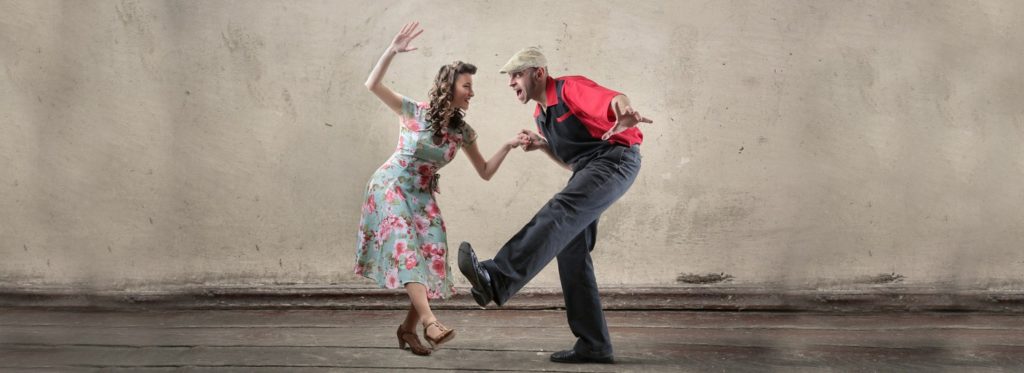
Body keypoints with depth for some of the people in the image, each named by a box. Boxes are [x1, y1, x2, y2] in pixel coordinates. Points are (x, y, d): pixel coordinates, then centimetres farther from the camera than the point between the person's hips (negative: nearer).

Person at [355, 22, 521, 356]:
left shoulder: (462, 132, -2)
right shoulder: (414, 112, -14)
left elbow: (485, 172, 3)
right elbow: (373, 85, -22)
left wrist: (507, 147, -12)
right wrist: (392, 51, -34)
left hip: (422, 195, 5)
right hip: (390, 187, -5)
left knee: (433, 256, -5)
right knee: (406, 247, -23)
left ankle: (409, 327, 9)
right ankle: (429, 323, -36)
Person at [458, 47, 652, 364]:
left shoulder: (570, 88, -8)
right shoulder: (541, 115, 19)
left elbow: (614, 99, -29)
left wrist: (625, 111, -55)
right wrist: (541, 144, 9)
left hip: (616, 159, -10)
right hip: (588, 170, 10)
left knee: (559, 212, -31)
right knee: (570, 251, 1)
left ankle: (496, 280, -50)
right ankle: (593, 346, 3)